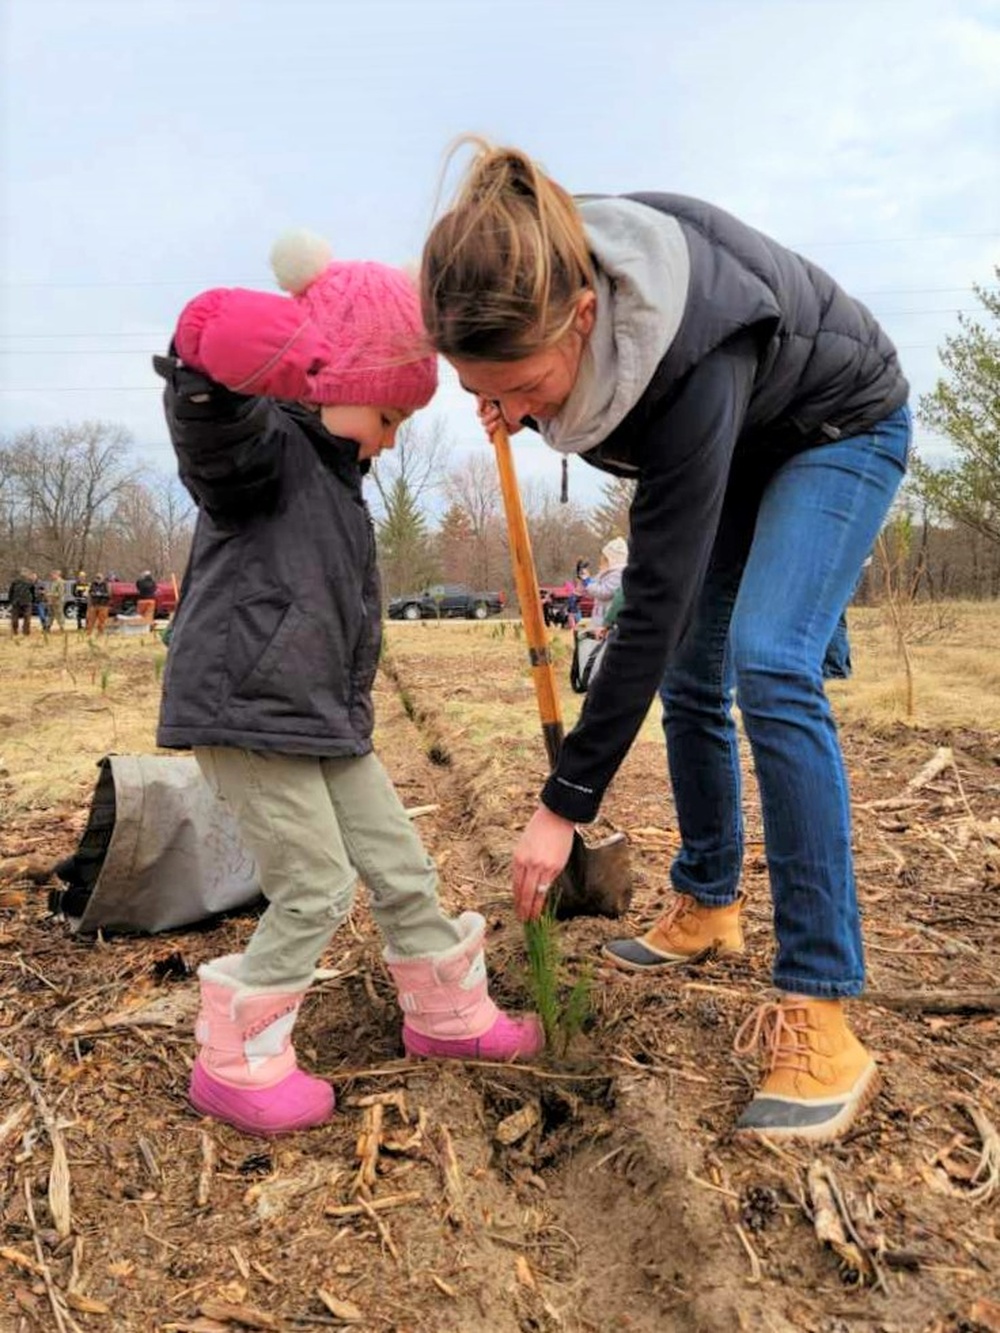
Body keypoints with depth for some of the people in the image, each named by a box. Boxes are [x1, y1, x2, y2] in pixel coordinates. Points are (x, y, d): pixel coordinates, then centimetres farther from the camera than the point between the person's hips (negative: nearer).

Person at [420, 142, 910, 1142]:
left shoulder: (691, 363, -43)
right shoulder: (545, 289, -24)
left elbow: (656, 604, -39)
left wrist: (564, 805, -34)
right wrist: (517, 406, -19)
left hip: (840, 430, -7)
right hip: (735, 445, 7)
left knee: (770, 667, -27)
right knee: (691, 677, 5)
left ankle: (817, 1014, -21)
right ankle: (707, 905, 24)